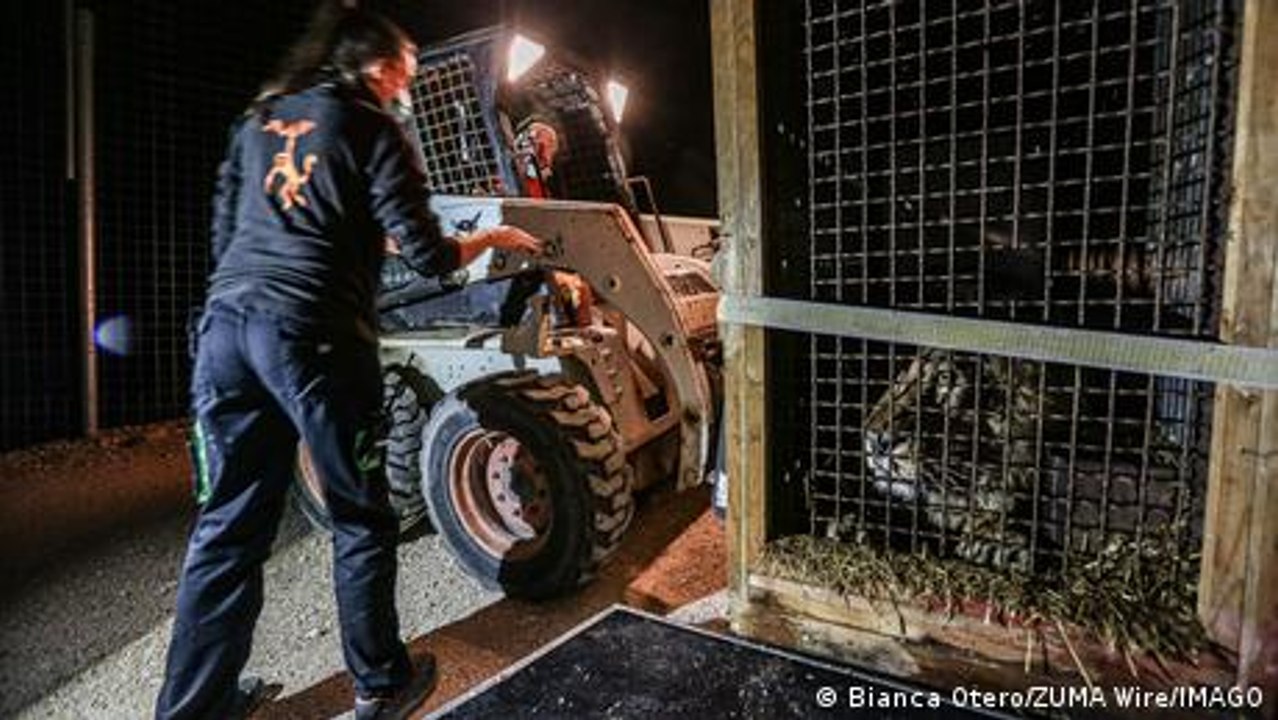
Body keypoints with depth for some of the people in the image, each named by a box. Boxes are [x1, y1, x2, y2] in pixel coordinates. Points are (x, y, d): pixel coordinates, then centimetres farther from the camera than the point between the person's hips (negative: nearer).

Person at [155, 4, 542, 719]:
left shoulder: (260, 118, 20)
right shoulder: (373, 130, 1)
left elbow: (225, 229, 22)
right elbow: (429, 255, -4)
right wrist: (493, 237, 13)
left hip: (226, 323, 7)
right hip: (313, 336, -6)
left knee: (229, 523, 13)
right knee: (361, 520, 8)